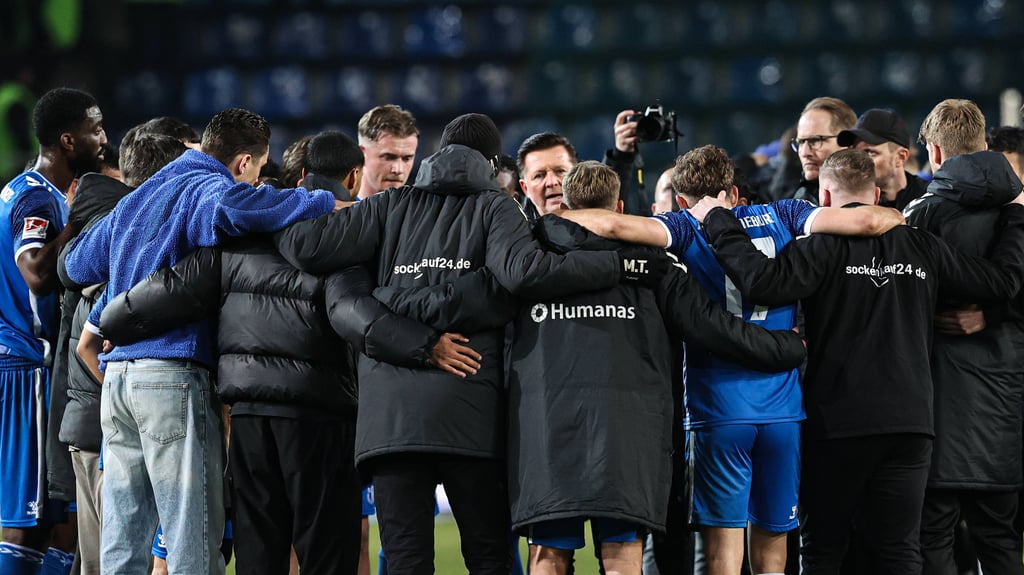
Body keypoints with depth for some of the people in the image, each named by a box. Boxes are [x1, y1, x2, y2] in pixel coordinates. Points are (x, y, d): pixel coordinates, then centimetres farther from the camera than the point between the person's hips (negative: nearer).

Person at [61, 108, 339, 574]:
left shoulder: (135, 199, 23)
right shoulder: (205, 187, -4)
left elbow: (78, 264, 31)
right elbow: (227, 205, -29)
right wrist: (325, 205, -21)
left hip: (118, 372, 8)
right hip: (172, 374, -8)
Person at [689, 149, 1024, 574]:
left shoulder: (826, 244, -8)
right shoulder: (922, 246, 6)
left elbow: (764, 281, -23)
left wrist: (720, 222, -12)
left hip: (838, 423, -3)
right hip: (910, 420, 3)